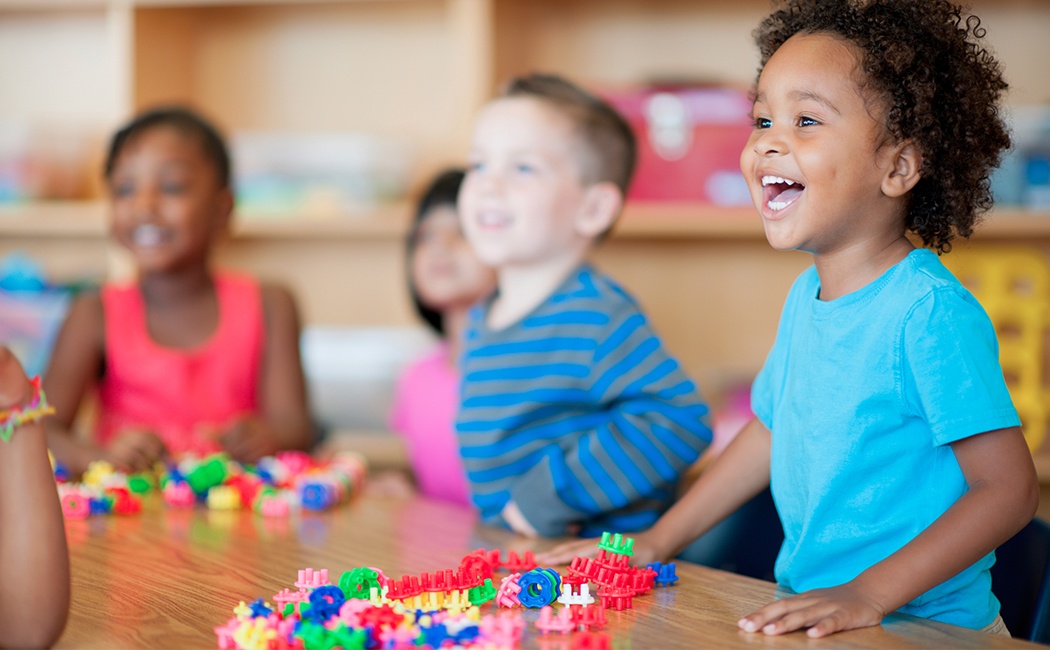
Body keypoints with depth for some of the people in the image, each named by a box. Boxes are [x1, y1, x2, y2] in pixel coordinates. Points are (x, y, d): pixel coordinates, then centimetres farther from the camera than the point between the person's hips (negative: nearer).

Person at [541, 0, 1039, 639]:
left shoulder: (931, 310, -16)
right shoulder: (807, 296, 8)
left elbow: (1009, 488, -16)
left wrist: (867, 595, -22)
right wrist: (655, 542, 22)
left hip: (924, 628, -6)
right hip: (812, 614, 6)